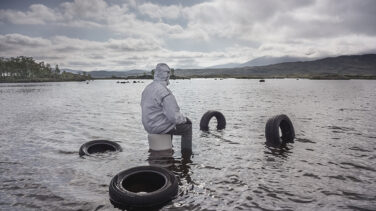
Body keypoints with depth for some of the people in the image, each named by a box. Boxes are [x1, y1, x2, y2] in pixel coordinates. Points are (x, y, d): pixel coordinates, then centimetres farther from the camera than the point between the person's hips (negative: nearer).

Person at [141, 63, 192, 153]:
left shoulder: (147, 88, 3)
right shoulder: (165, 92, -25)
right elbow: (174, 117, -27)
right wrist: (184, 119, -5)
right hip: (160, 127, -9)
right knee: (187, 127, 8)